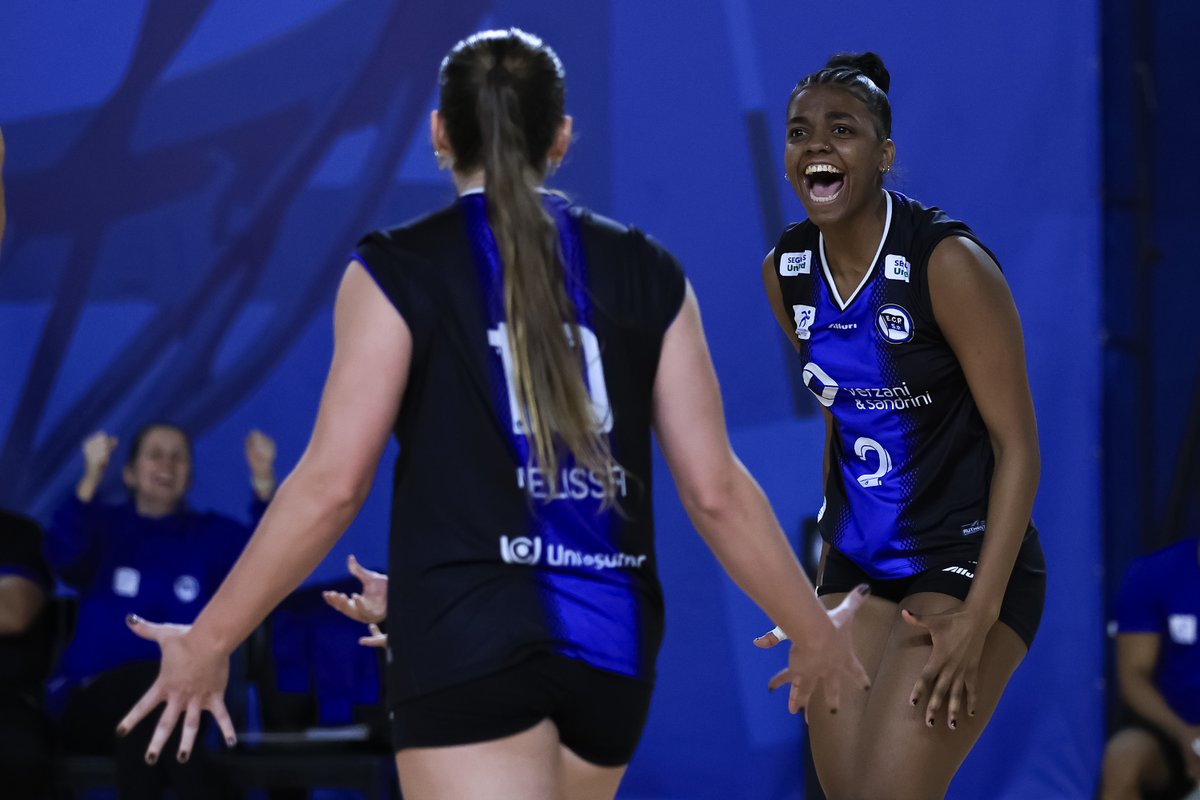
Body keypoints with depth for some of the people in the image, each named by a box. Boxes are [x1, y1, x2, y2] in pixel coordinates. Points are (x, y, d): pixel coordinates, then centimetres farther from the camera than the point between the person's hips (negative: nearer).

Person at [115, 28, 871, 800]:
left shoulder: (397, 273, -1)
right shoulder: (646, 274, 9)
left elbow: (332, 483, -6)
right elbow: (716, 489, 6)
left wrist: (211, 639, 3)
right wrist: (814, 633, 19)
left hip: (467, 636, -4)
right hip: (610, 647, 4)